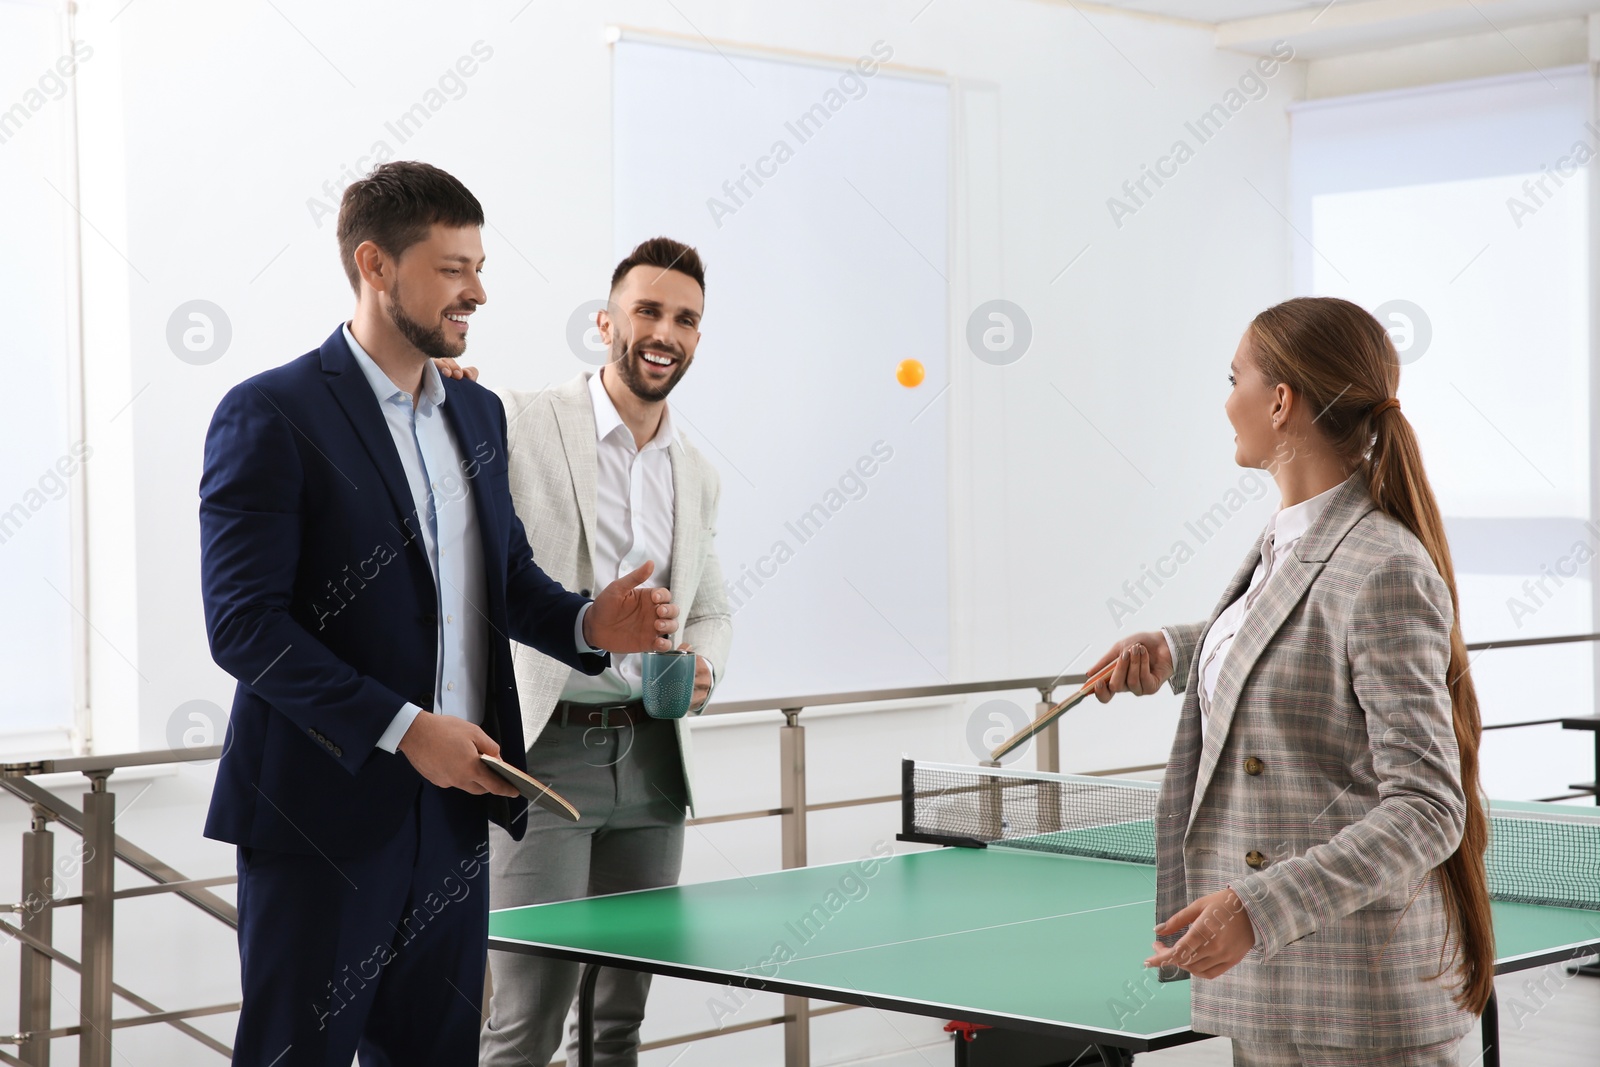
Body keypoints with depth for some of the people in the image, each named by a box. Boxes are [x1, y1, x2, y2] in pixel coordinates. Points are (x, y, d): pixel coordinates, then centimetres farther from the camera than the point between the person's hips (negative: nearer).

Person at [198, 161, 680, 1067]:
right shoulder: (271, 415, -10)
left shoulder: (480, 414, 13)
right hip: (326, 817, -7)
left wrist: (587, 624, -1)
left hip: (453, 811, 7)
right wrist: (402, 728, -19)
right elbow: (244, 624, -15)